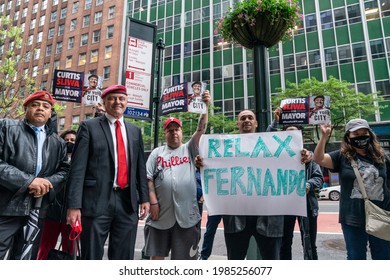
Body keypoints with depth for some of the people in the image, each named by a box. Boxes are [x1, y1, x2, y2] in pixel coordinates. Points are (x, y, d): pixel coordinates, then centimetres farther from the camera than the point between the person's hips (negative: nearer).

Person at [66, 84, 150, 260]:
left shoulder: (135, 131, 13)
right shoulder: (89, 126, 2)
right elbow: (78, 168, -5)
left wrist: (144, 198, 8)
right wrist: (74, 205, -11)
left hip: (128, 202, 4)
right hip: (97, 201, -3)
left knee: (123, 258, 13)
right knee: (92, 257, 8)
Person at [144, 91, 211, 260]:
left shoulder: (189, 149, 9)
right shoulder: (157, 153, 10)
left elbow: (201, 130, -5)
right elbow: (148, 178, 4)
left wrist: (205, 106, -16)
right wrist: (153, 202, -6)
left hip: (186, 213, 0)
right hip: (161, 213, 1)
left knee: (183, 256, 10)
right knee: (156, 254, 11)